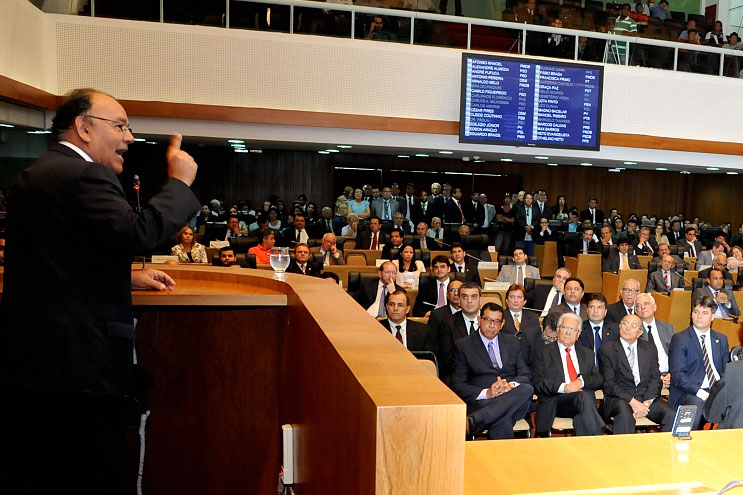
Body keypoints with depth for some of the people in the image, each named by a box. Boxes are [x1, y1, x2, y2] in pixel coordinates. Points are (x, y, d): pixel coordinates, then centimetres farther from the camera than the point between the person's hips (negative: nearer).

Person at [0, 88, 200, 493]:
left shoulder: (35, 175, 18)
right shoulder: (84, 175, -15)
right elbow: (138, 233, -31)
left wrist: (127, 277, 19)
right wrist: (179, 181, -16)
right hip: (77, 365, -10)